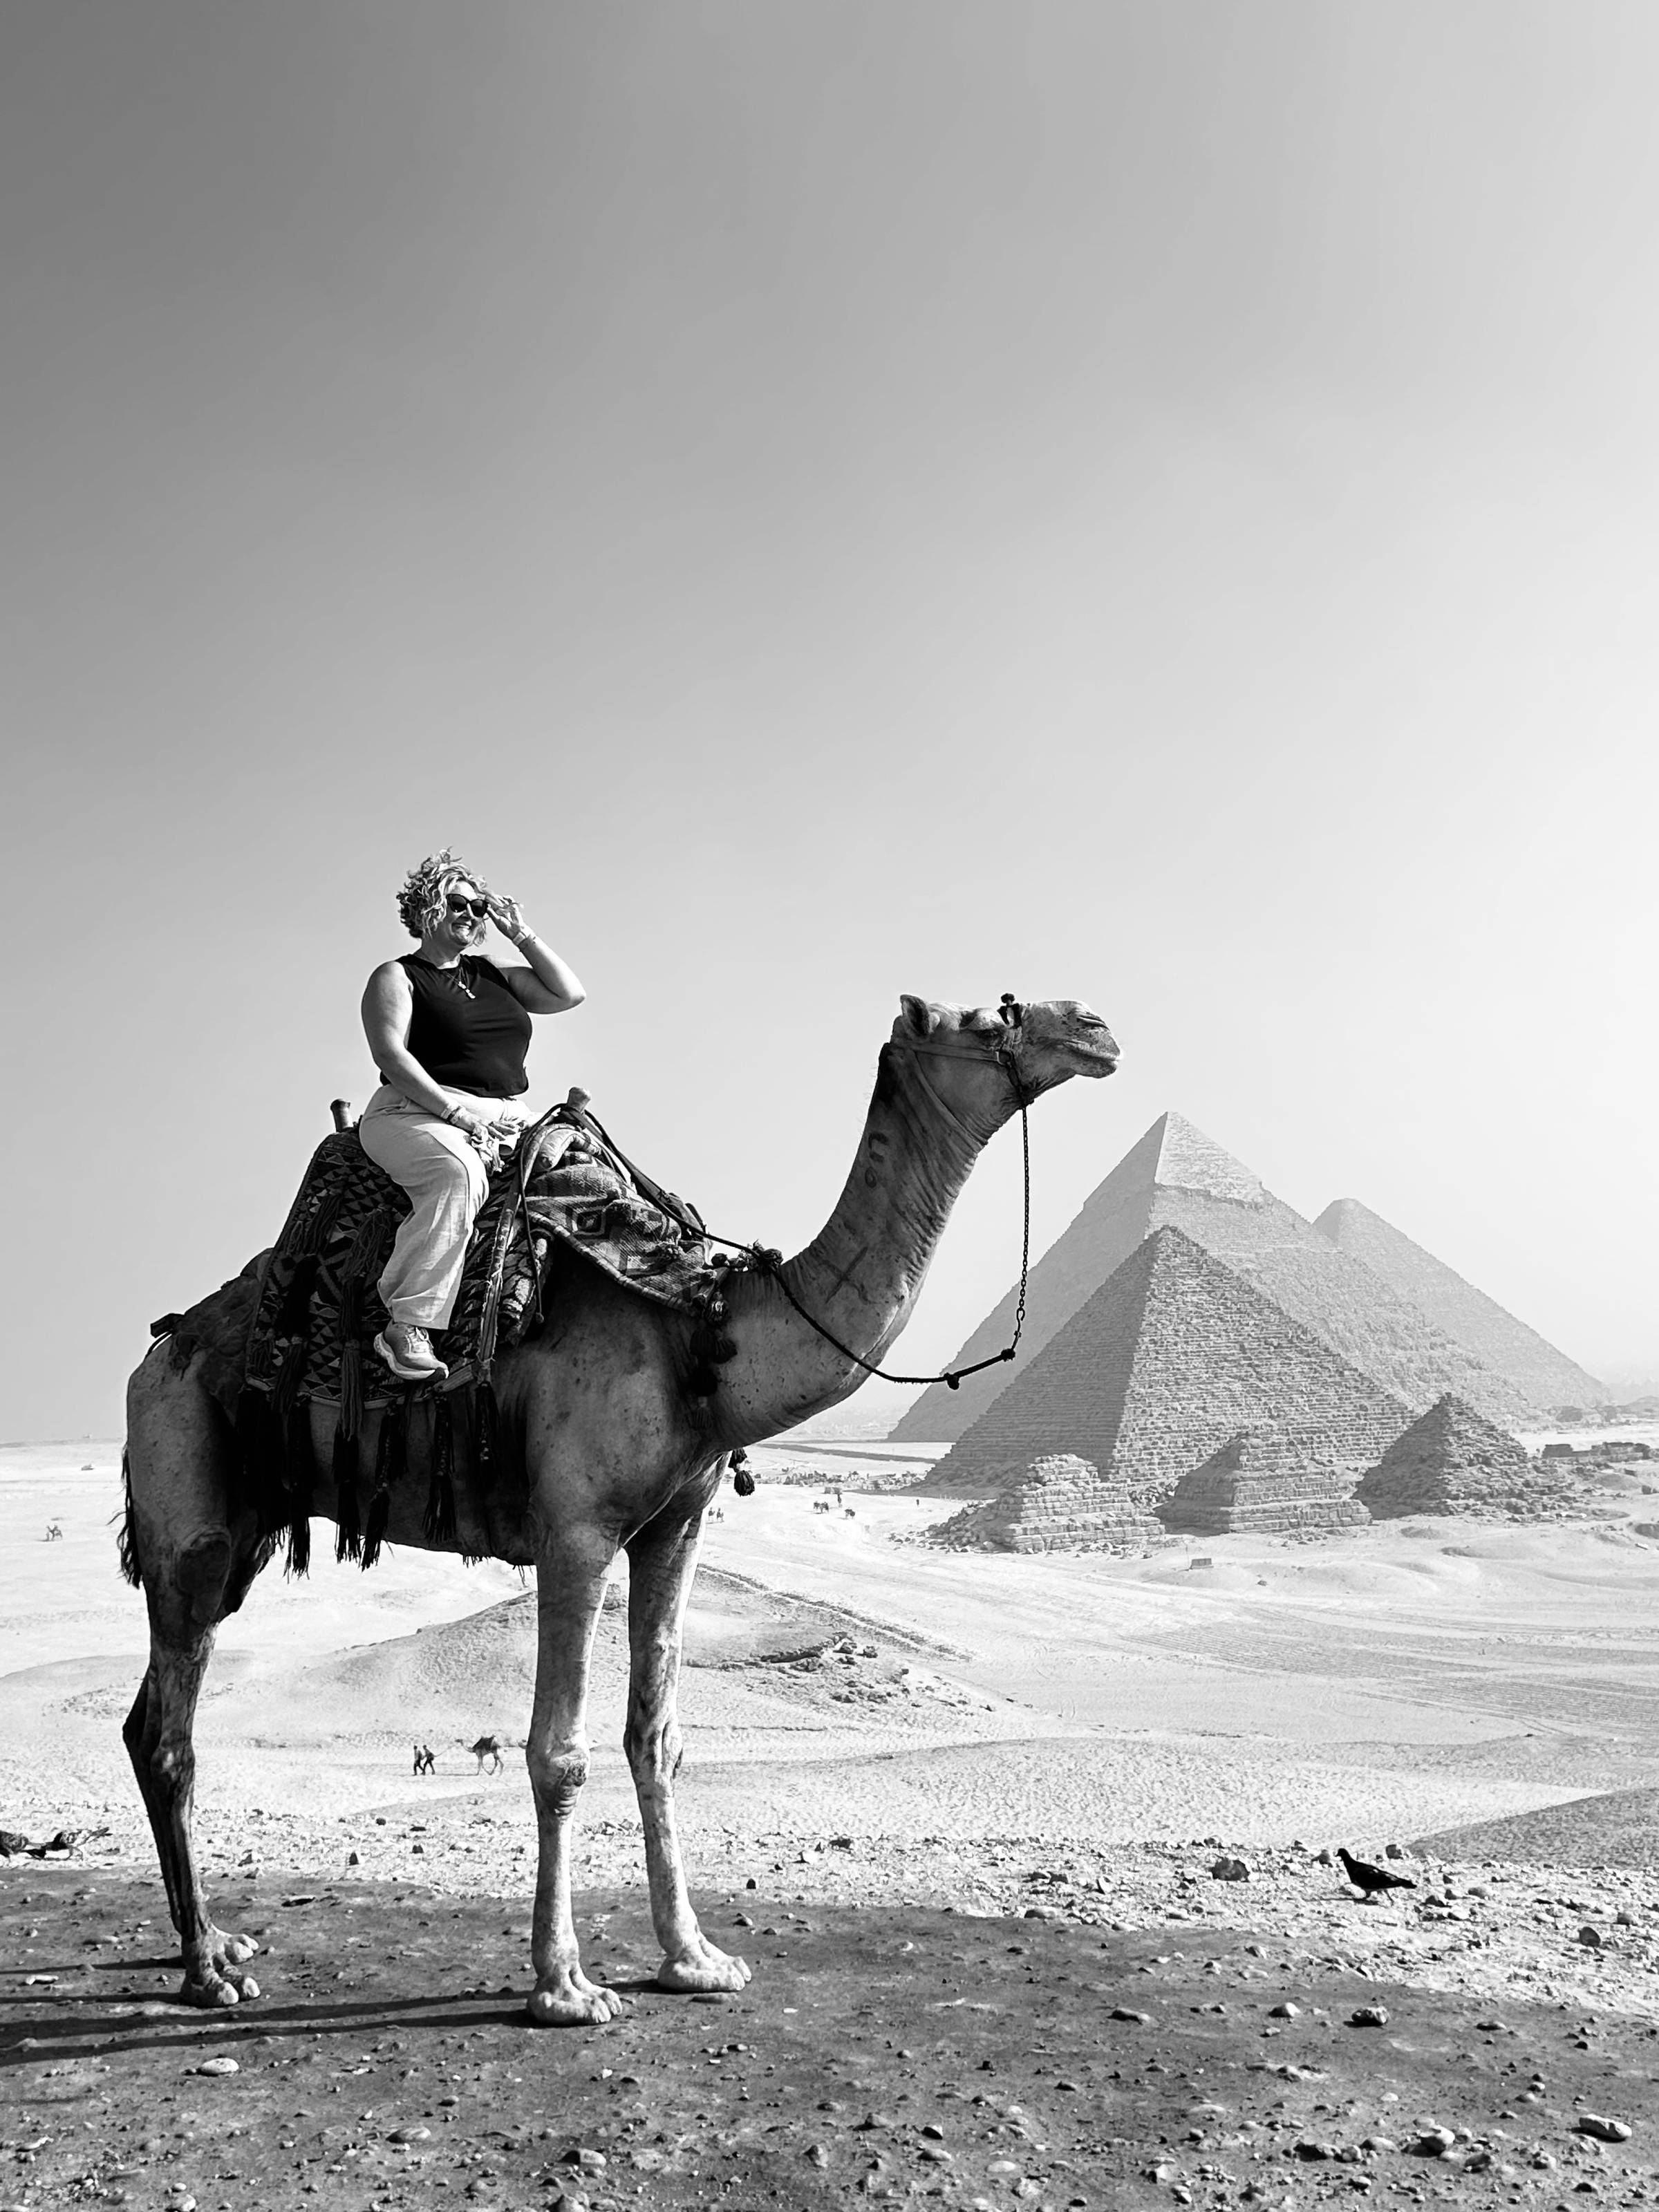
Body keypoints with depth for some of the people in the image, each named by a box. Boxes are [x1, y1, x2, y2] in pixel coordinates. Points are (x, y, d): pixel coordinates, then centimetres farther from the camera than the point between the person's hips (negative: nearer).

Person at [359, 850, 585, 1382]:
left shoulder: (492, 976, 24)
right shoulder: (396, 977, 7)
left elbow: (570, 994, 22)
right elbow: (391, 1056, -7)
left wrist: (522, 934, 18)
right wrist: (456, 1113, -18)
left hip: (503, 1123, 6)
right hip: (415, 1115, -5)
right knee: (460, 1171, -39)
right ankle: (407, 1327, -39)